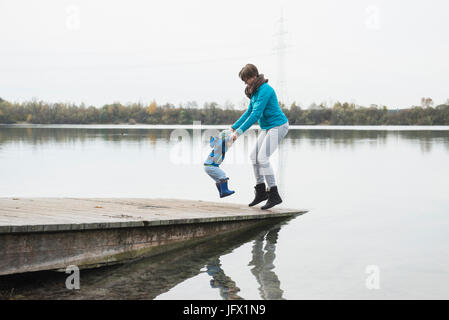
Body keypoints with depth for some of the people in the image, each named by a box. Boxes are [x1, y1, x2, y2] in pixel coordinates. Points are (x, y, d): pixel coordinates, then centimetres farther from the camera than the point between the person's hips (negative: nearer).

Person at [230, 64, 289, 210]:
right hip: (267, 127, 10)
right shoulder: (255, 91, 10)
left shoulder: (265, 90, -21)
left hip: (278, 126, -10)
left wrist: (239, 132, -26)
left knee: (263, 158, -18)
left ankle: (274, 195, -15)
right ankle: (261, 192, 16)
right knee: (254, 156, 8)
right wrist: (233, 128, 13)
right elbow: (249, 112, 17)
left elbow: (256, 114, -26)